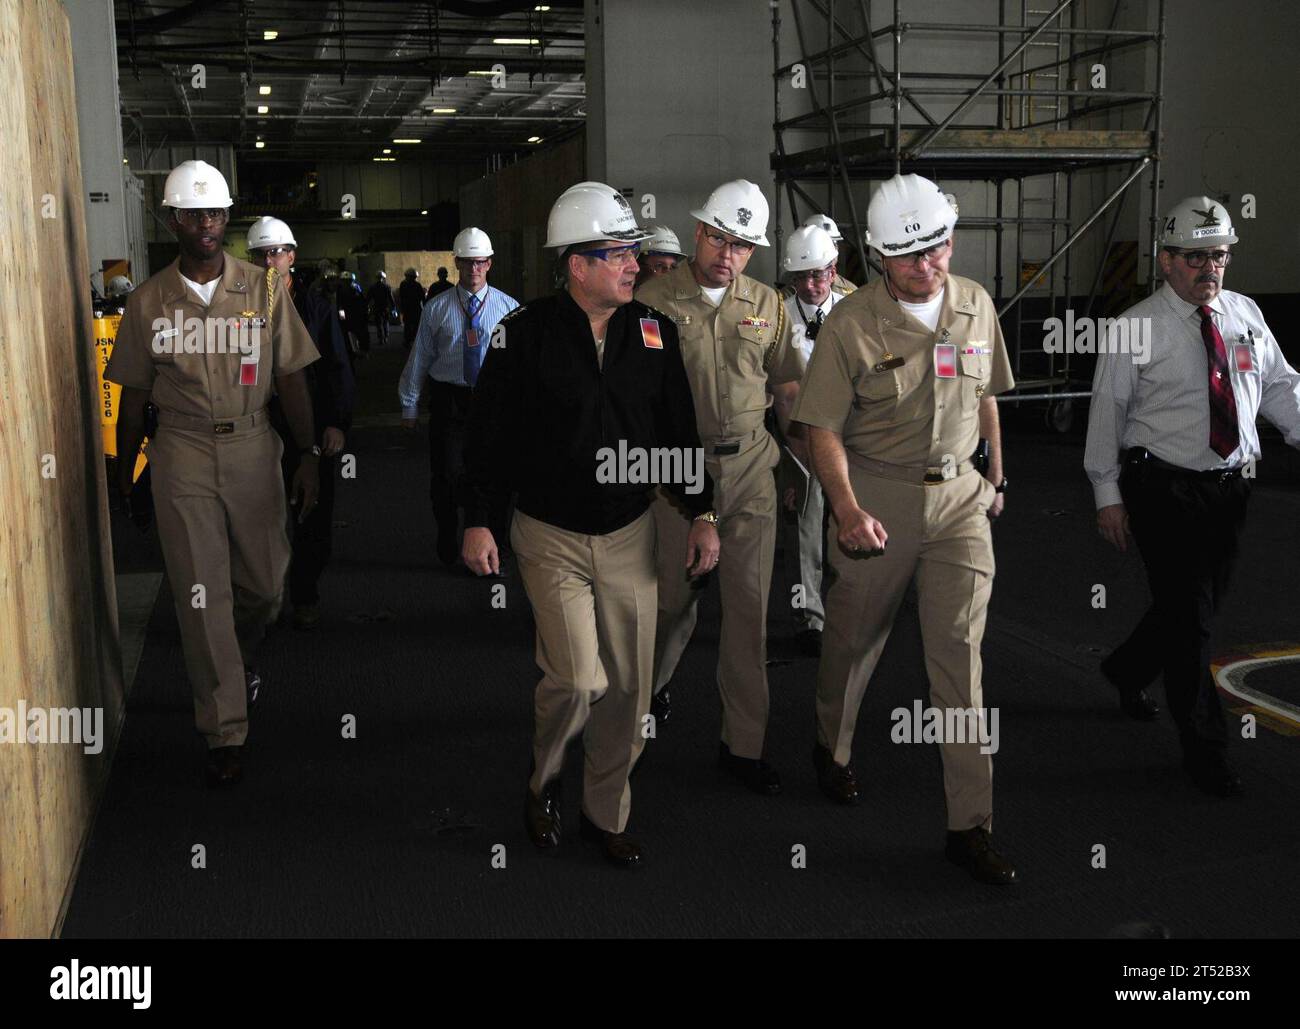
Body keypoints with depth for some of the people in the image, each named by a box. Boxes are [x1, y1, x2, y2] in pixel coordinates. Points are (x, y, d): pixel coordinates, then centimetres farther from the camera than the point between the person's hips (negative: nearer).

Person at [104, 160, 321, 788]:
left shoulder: (264, 290, 3)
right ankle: (224, 732, 8)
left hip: (252, 448, 1)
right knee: (201, 595, -1)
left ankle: (238, 659, 42)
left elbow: (291, 379, 3)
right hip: (181, 456, -1)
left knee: (264, 583, 8)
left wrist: (308, 455, -3)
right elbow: (134, 395, 9)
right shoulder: (148, 302, 4)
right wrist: (123, 473, 12)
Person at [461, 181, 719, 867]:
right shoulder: (525, 334, -8)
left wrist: (702, 514, 6)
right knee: (579, 678, -12)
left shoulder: (654, 333, 4)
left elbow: (679, 430, 10)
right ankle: (540, 782, 20)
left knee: (627, 687, 7)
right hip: (551, 537, -4)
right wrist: (479, 520, -6)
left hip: (630, 534, 4)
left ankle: (606, 813, 28)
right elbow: (490, 435, -4)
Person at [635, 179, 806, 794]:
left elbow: (788, 387, 14)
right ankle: (650, 683, 41)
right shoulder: (654, 299, -3)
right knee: (675, 593, 9)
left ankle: (743, 743, 12)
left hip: (751, 469, 3)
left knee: (749, 605, 3)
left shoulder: (766, 305, 8)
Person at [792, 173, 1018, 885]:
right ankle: (832, 749, 43)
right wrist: (848, 509, -23)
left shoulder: (975, 306, 4)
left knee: (959, 653, -3)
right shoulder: (852, 323, -10)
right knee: (855, 635, 13)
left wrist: (994, 476, 21)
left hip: (959, 493, 3)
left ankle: (969, 825, 3)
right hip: (877, 494, -2)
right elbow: (823, 427, -11)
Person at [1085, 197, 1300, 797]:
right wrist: (1108, 495, -8)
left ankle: (1127, 669, 44)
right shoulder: (1135, 329, -7)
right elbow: (1107, 410, -5)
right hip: (1164, 491, -5)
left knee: (1203, 607, 16)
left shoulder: (1245, 315, 7)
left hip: (1229, 487, 5)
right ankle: (1205, 750, 9)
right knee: (1189, 616, -3)